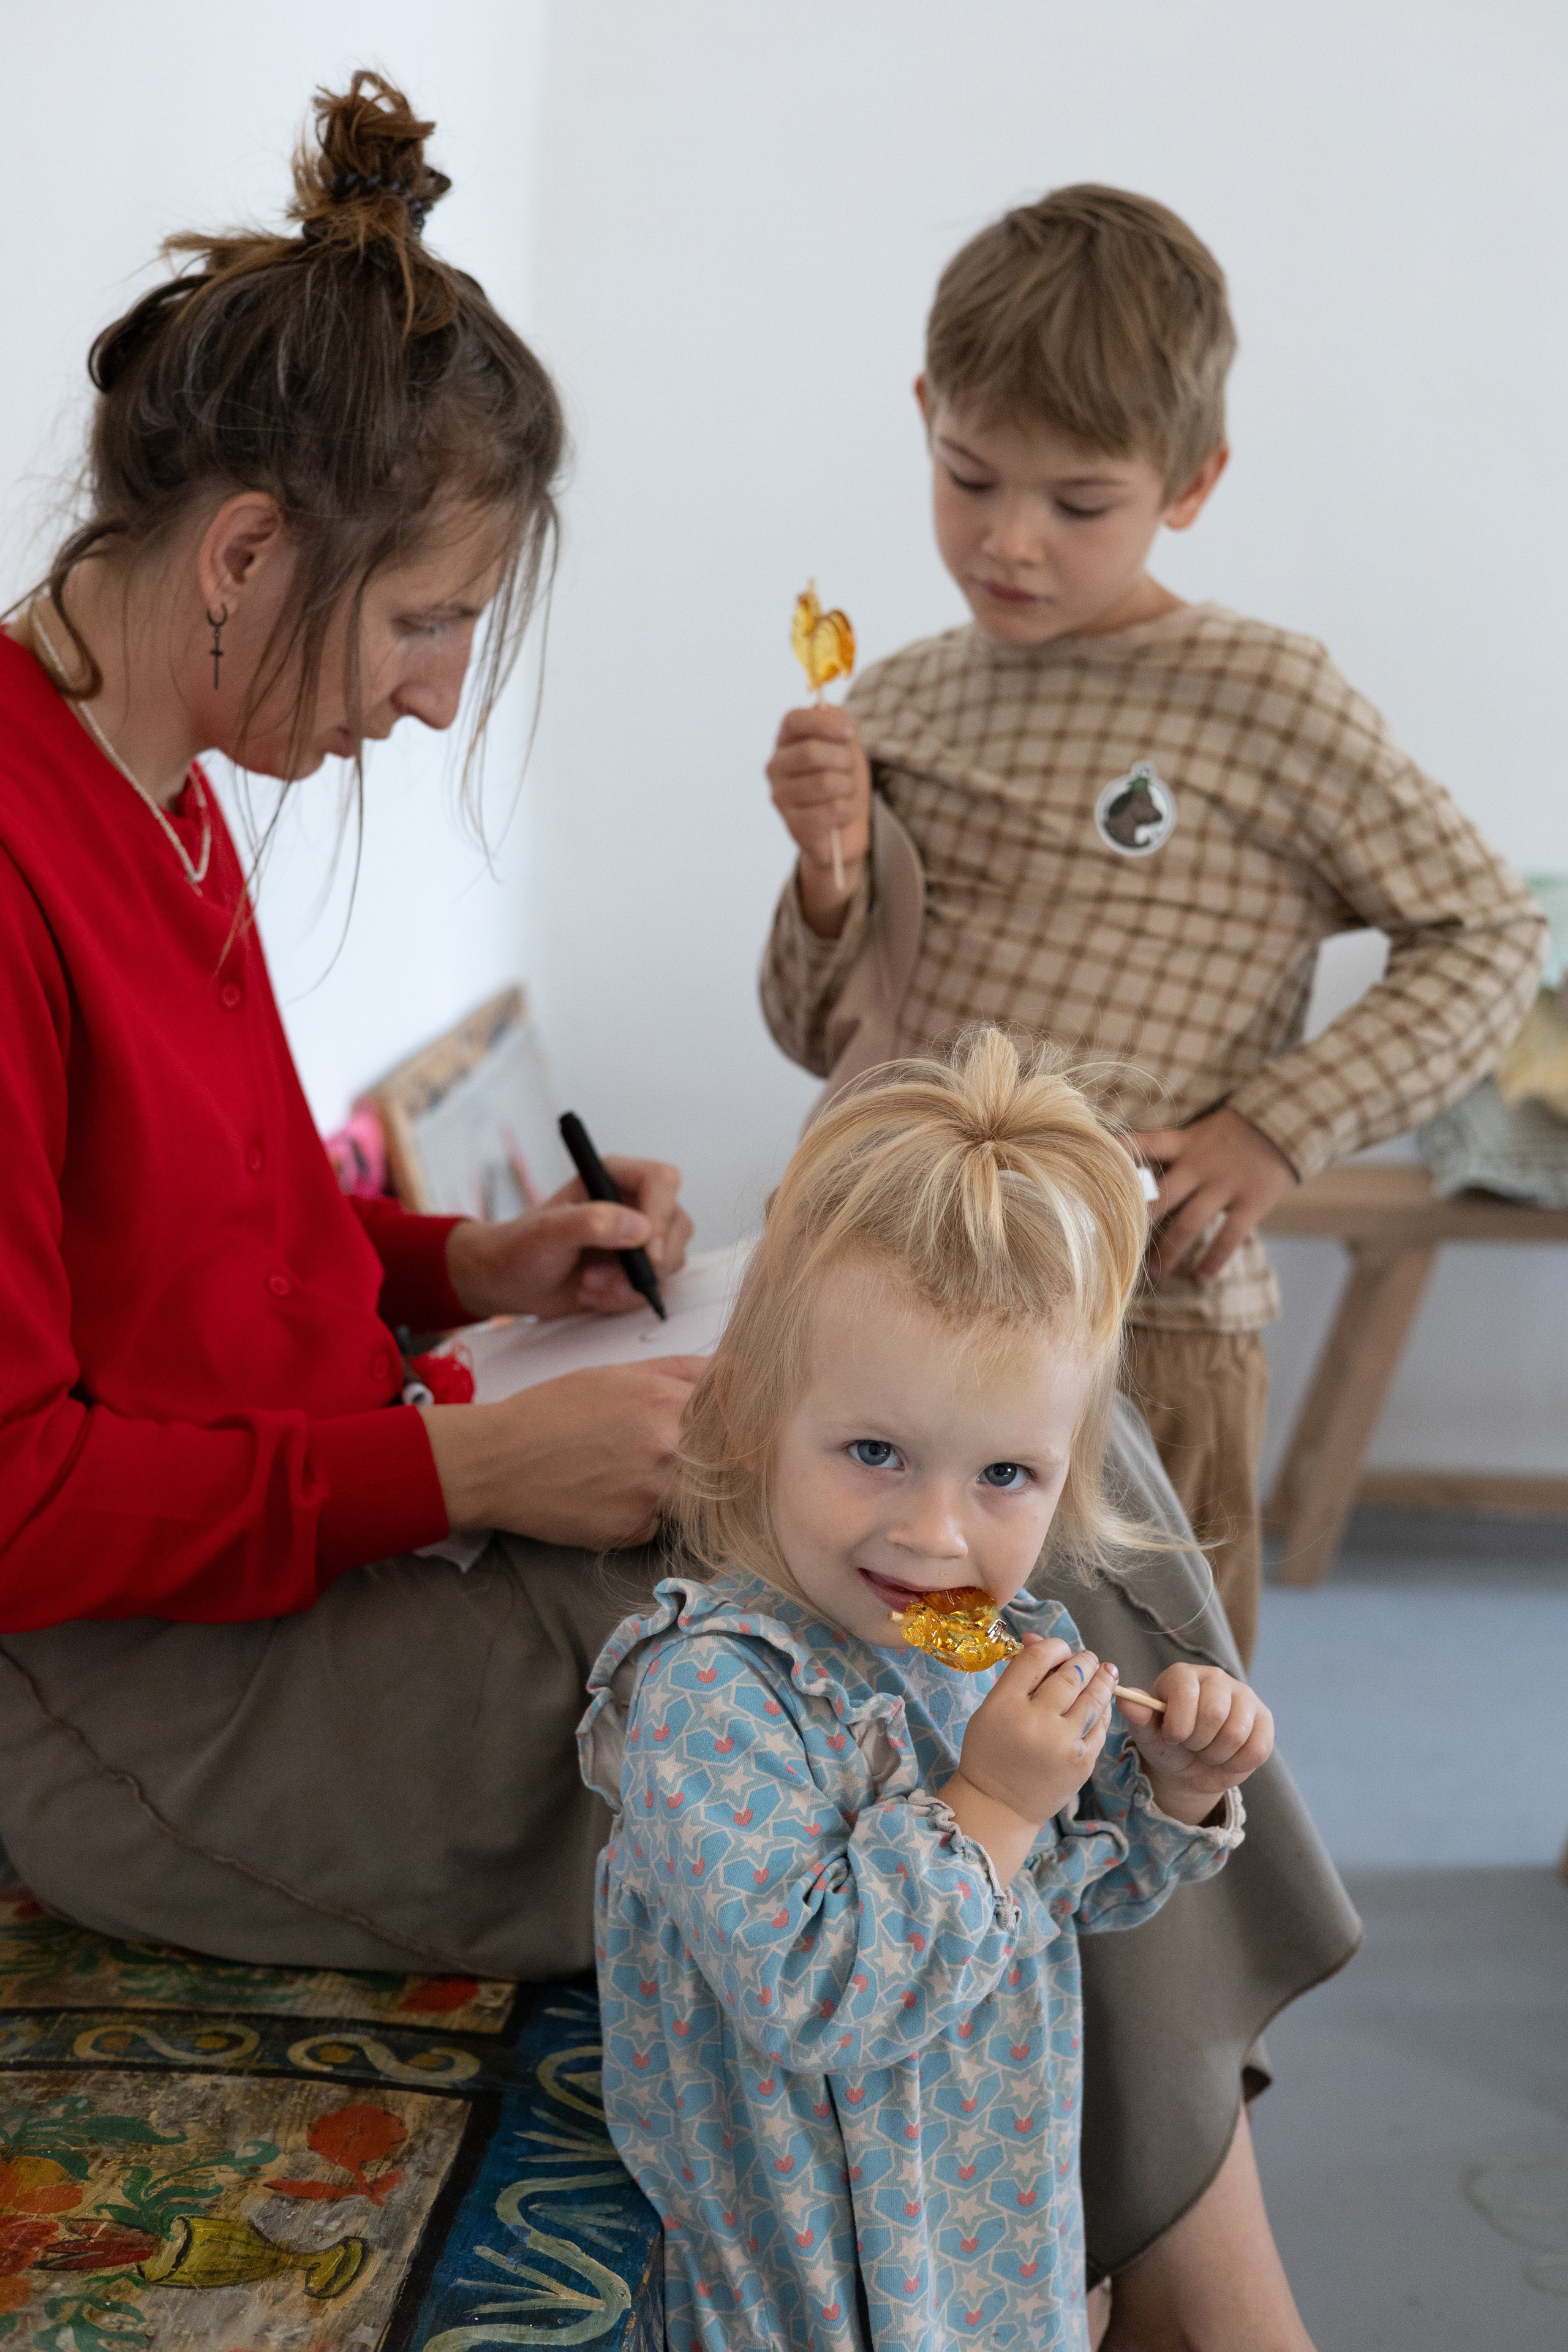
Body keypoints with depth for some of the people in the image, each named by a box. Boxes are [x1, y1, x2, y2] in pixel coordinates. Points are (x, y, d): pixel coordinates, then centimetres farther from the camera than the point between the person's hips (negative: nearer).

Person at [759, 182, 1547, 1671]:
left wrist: (1280, 1129, -11)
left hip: (1133, 1331, -4)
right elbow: (824, 1041, 12)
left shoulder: (1260, 698, -5)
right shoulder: (899, 700, 9)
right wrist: (832, 877, -8)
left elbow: (1488, 936, -1)